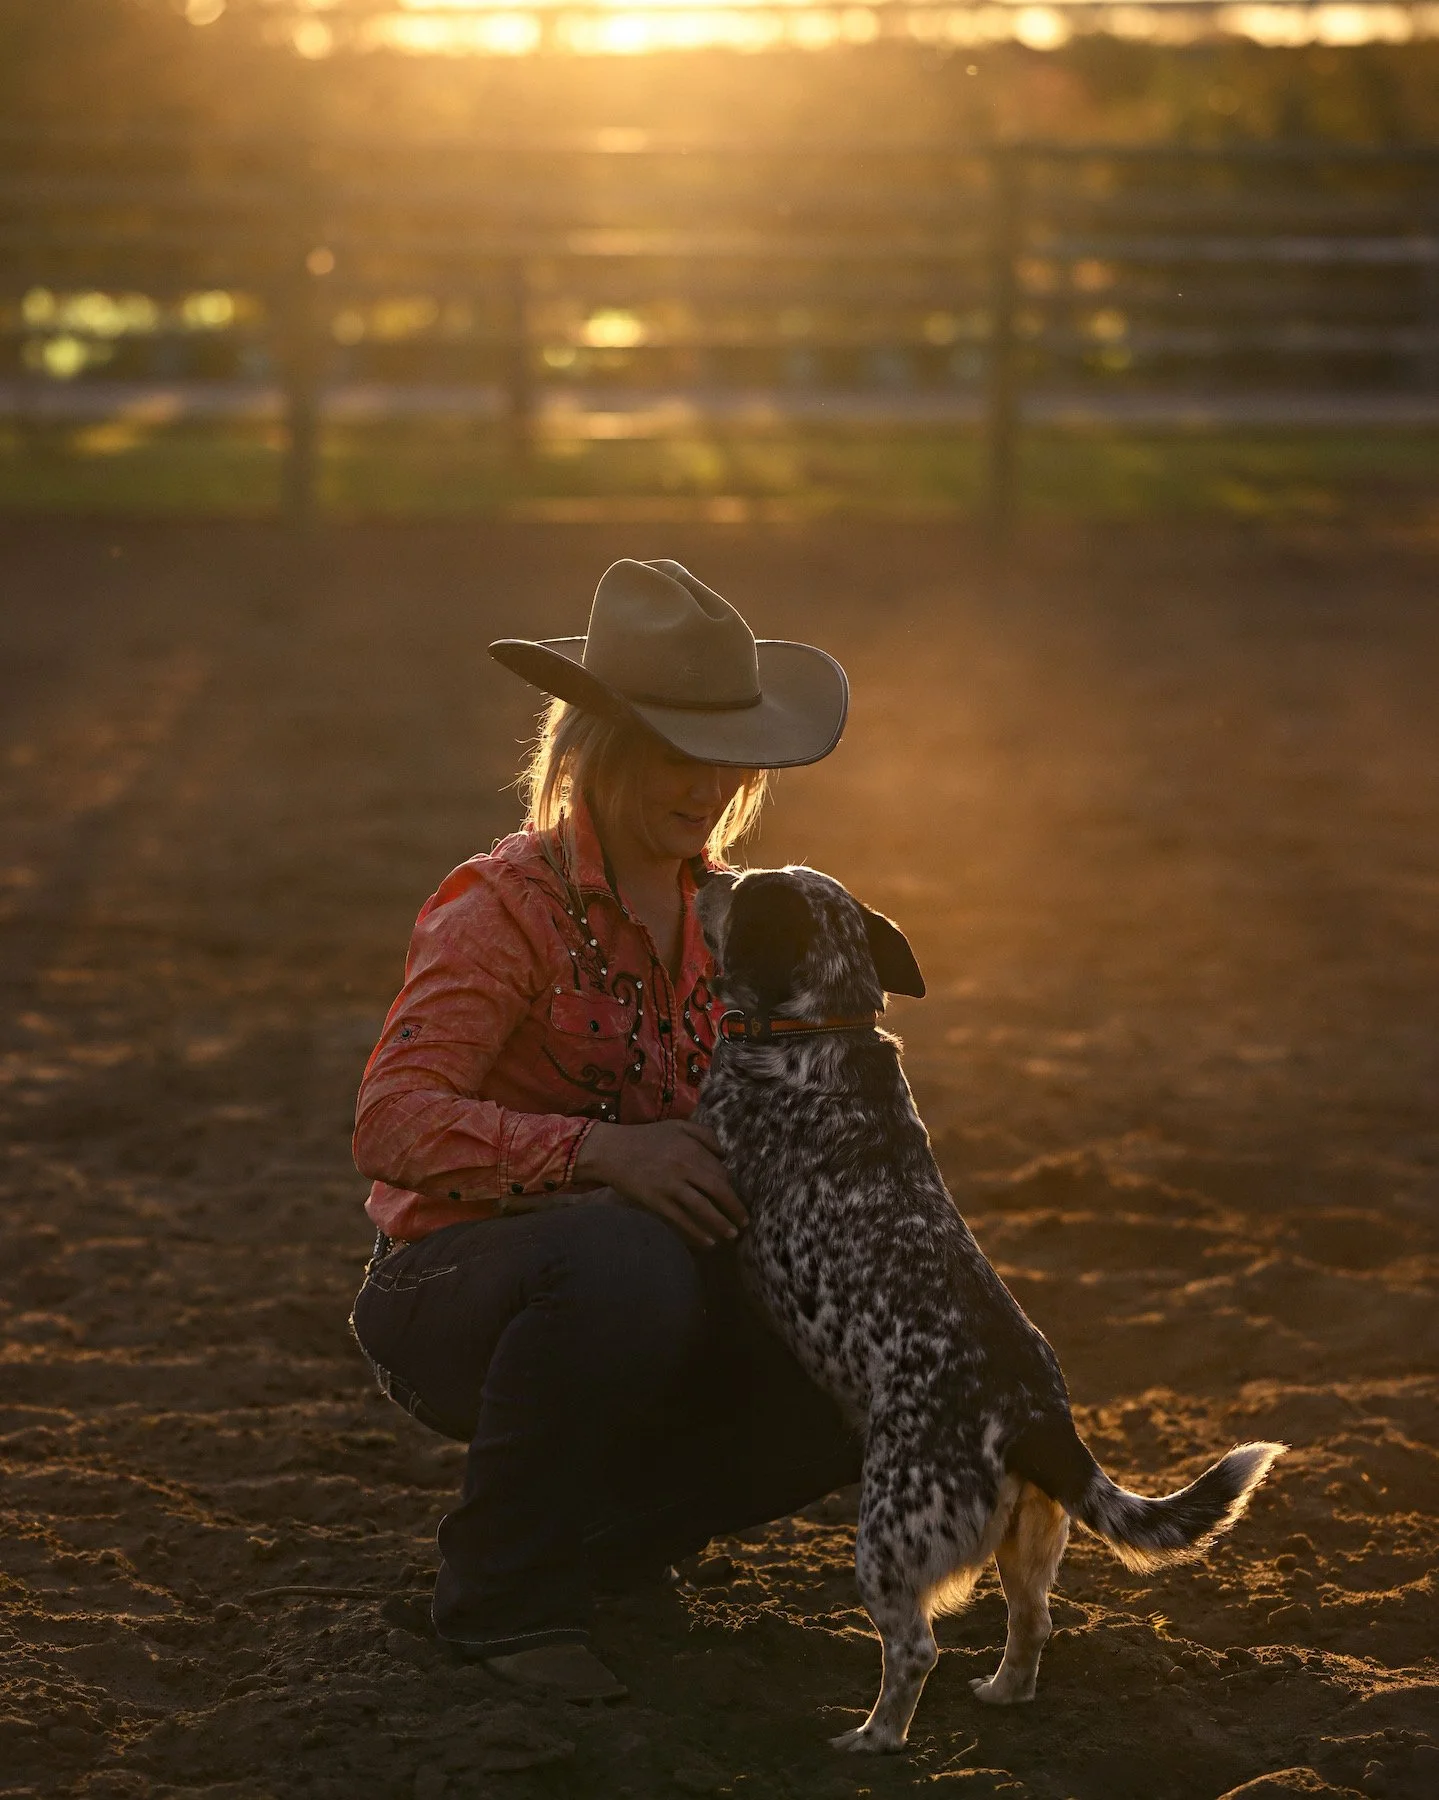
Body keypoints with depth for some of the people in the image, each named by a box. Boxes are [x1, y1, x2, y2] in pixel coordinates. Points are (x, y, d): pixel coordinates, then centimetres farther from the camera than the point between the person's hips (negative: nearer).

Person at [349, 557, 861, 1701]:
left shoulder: (718, 908, 6)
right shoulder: (507, 908, -15)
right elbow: (394, 1125, -27)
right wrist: (601, 1151, -40)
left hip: (640, 1287, 6)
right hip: (452, 1292, -6)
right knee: (622, 1260, -40)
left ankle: (609, 1529, 7)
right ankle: (504, 1592, -18)